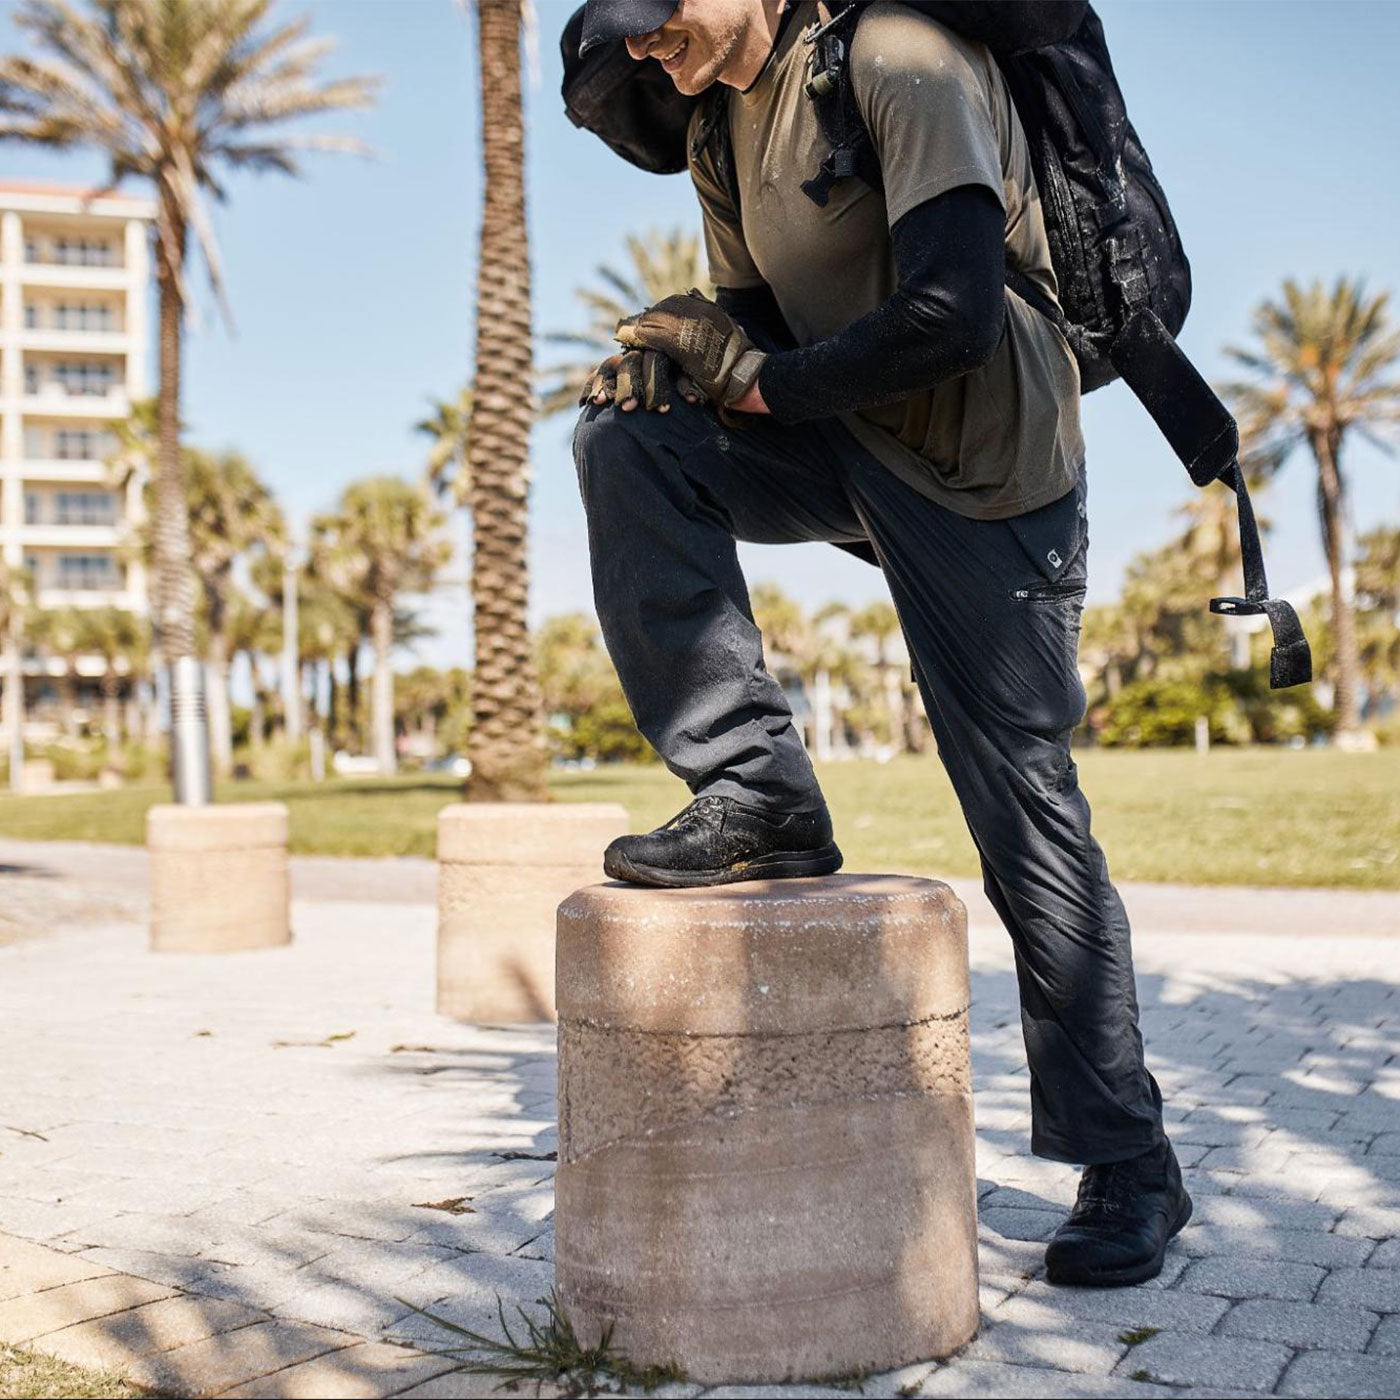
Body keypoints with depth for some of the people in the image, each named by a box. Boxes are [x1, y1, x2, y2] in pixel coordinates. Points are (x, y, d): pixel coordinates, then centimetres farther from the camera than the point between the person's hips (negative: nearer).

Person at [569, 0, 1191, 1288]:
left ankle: (1130, 1167, 12)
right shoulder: (720, 128, 9)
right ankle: (760, 801, -13)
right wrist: (693, 347, -11)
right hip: (847, 448, 7)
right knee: (628, 436, -15)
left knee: (1028, 818, -5)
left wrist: (761, 382, -15)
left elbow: (952, 315, -27)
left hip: (983, 469, -7)